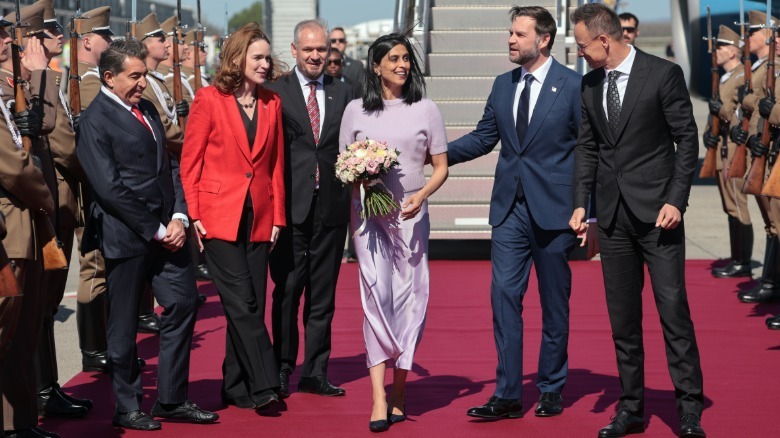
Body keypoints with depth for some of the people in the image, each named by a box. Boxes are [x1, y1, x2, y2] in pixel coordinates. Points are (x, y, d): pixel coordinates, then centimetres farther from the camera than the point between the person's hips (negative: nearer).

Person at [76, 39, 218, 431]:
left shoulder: (146, 109, 13)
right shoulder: (94, 121, -11)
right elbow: (109, 188, -17)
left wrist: (179, 217, -1)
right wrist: (155, 230, -14)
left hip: (166, 230, 8)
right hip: (127, 236, -7)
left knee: (184, 304, 7)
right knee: (124, 324, 4)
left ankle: (172, 399, 18)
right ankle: (127, 409, 17)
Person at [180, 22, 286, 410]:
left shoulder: (272, 103, 10)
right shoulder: (209, 99, -3)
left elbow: (276, 164, 13)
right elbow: (190, 160, -2)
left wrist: (277, 216, 7)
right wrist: (193, 214, -8)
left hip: (259, 217, 5)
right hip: (219, 214, -4)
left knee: (251, 304, 5)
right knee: (241, 302, -10)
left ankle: (237, 387, 14)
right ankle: (263, 384, -9)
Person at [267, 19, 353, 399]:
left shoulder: (343, 93, 10)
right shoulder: (275, 92, 0)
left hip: (331, 206, 3)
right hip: (291, 206, -3)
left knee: (323, 293, 8)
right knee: (287, 290, 2)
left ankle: (315, 372, 15)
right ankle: (282, 369, 13)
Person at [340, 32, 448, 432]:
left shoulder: (426, 110, 7)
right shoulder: (356, 111, 7)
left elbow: (441, 166, 7)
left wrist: (422, 194, -11)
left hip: (411, 215, 1)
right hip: (368, 214, -1)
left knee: (409, 299, 2)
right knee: (376, 297, -10)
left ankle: (399, 392, 15)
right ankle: (378, 399, -14)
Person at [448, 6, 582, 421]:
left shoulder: (573, 86, -6)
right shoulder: (502, 85, 9)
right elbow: (483, 137, 14)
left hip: (553, 210, -4)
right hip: (509, 208, 4)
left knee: (554, 302, 8)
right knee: (504, 294, -3)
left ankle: (551, 390, 20)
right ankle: (507, 394, 1)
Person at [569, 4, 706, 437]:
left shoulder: (663, 74, -7)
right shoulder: (590, 84, 9)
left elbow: (687, 139, -5)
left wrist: (676, 201, -12)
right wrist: (582, 205, 5)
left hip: (656, 211, -5)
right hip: (612, 214, 5)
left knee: (674, 311, -6)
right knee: (622, 319, 8)